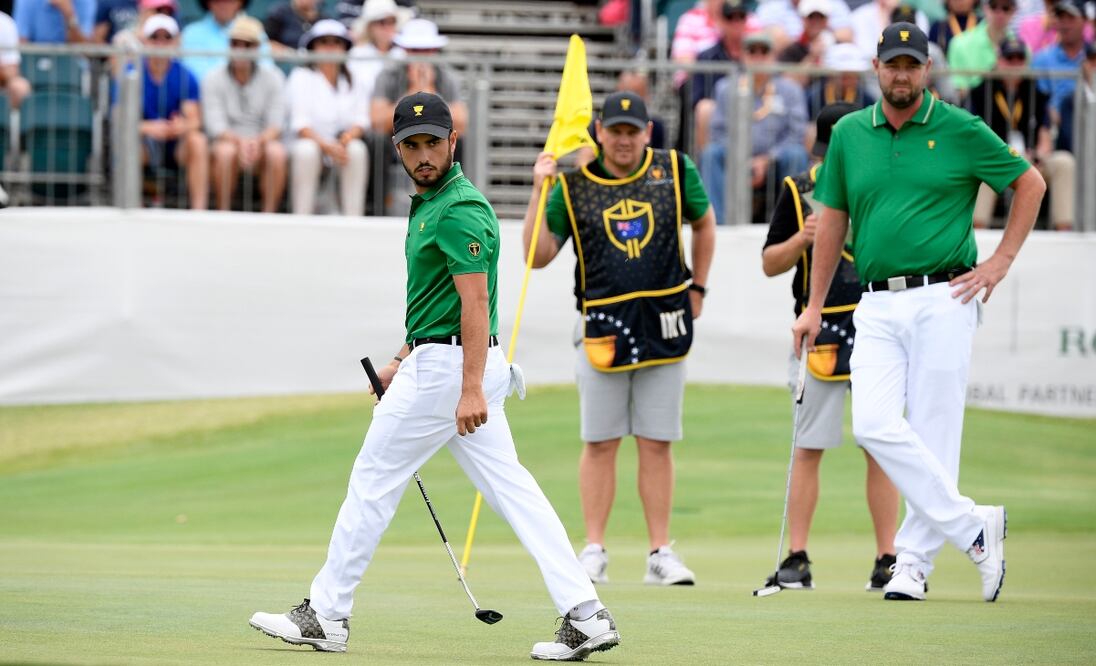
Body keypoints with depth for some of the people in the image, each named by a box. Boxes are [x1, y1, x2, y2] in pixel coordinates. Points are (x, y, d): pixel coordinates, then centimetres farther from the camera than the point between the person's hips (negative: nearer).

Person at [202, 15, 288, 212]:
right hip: (229, 139, -1)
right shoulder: (214, 80, 2)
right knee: (225, 151, -35)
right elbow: (215, 126, -9)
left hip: (263, 142, 1)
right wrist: (240, 142, -29)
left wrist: (258, 142, -28)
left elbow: (276, 125, -6)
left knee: (277, 152, -33)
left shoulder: (273, 78, 4)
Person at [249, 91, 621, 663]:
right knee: (509, 487, 4)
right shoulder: (429, 203, 17)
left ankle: (325, 615, 9)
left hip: (446, 368, -10)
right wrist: (401, 362, 25)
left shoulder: (459, 211, -15)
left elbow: (475, 301, -22)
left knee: (372, 482, 0)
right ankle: (584, 612, -4)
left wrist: (471, 389, -28)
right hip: (461, 369, 10)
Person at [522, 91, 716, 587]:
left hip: (664, 323, 1)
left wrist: (697, 289, 17)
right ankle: (594, 551, 5)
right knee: (600, 442, 1)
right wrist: (539, 192, -10)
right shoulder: (573, 185, 0)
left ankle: (660, 554, 6)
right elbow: (538, 256, -3)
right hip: (602, 324, -1)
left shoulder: (675, 172, 4)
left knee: (656, 443, 3)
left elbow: (704, 224, 21)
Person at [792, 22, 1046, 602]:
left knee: (933, 432, -4)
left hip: (942, 299, -3)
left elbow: (1030, 184, 10)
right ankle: (971, 528, -3)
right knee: (875, 425, -12)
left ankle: (914, 560, 4)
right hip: (878, 306, 3)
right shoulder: (849, 135, 10)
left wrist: (1001, 262, 3)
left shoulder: (961, 131, 1)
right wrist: (814, 307, 14)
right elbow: (832, 220, 17)